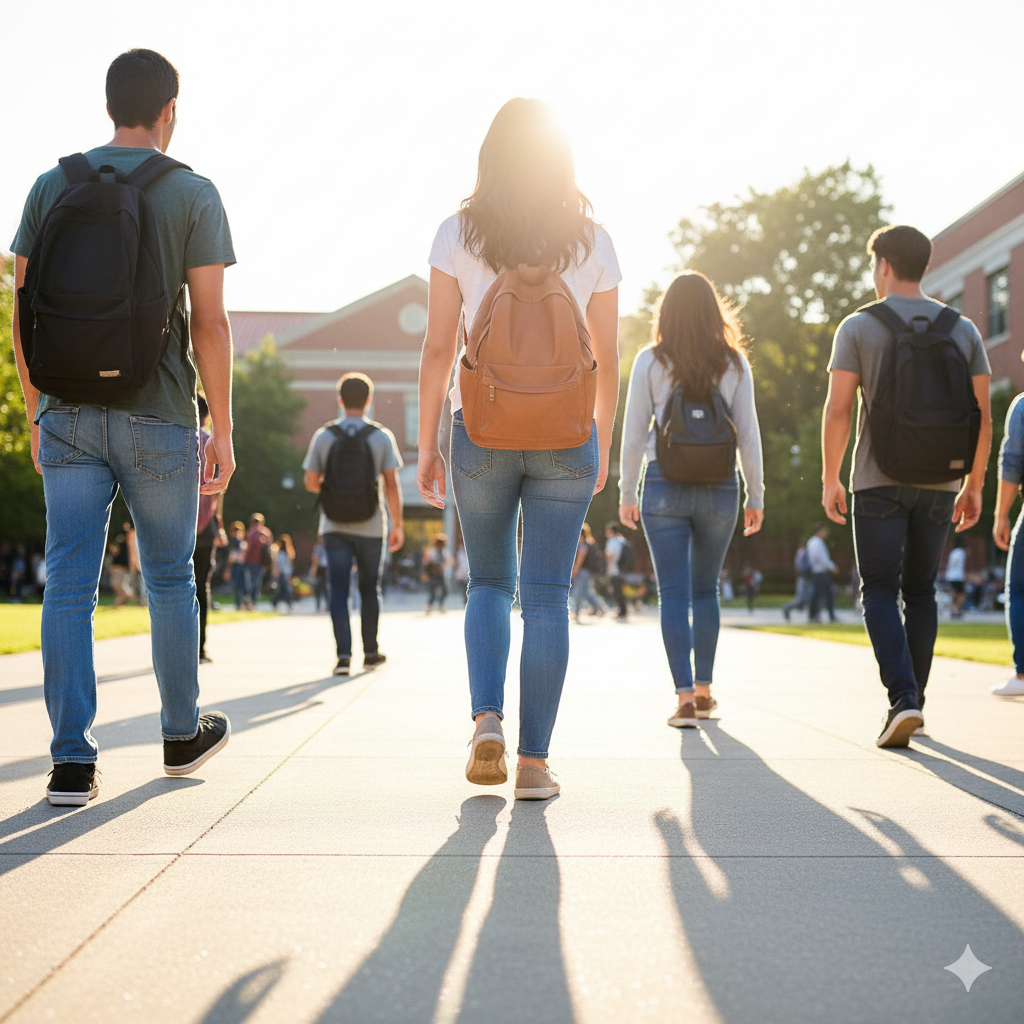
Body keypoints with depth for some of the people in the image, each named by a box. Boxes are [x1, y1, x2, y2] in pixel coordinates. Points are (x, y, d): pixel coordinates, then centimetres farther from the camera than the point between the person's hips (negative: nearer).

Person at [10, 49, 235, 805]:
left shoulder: (52, 186, 7)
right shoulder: (192, 194, -2)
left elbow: (24, 311, 6)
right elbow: (210, 323, -8)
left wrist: (37, 413, 16)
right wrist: (223, 429, -2)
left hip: (68, 415, 2)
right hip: (158, 417, -2)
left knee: (70, 586, 1)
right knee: (170, 578, 13)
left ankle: (72, 763, -3)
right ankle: (182, 735, 27)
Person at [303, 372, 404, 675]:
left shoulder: (323, 436, 0)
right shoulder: (381, 436, -3)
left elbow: (311, 483, 1)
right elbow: (391, 484, -6)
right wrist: (398, 524, 1)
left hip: (335, 527, 0)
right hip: (370, 526, 0)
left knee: (339, 591, 1)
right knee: (369, 589, 14)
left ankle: (343, 654, -12)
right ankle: (371, 652, 24)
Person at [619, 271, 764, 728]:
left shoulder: (650, 361, -2)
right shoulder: (733, 363, 2)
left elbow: (634, 434, -2)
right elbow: (748, 435, 1)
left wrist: (627, 494, 7)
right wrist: (755, 496, 9)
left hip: (663, 486, -2)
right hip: (719, 488, 2)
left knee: (673, 593, 0)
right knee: (706, 590, 17)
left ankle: (685, 696, -8)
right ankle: (703, 689, 23)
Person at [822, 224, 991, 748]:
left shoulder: (858, 326, -3)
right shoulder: (962, 329, 6)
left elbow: (836, 410, -8)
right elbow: (982, 415, 4)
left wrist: (830, 479, 1)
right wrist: (974, 485, 12)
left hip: (879, 479, -3)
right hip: (939, 482, 3)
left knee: (879, 591, 1)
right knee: (920, 589, 15)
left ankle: (902, 698, -17)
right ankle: (913, 703, 20)